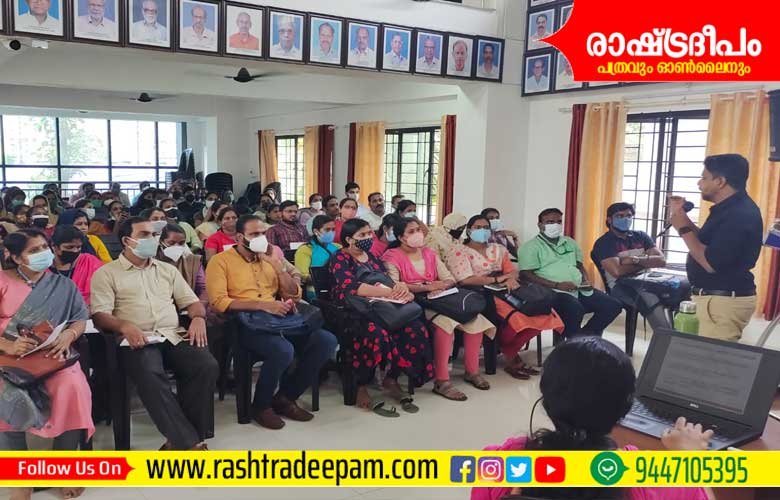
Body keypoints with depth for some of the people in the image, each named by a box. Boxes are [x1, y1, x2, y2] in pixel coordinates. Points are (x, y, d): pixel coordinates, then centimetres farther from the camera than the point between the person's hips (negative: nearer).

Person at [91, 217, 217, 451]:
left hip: (174, 335, 4)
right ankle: (189, 441, -31)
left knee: (207, 366, -25)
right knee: (150, 374, -36)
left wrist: (198, 318, -4)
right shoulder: (106, 273, 10)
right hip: (137, 340, -4)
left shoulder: (168, 270, 23)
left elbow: (191, 301, 19)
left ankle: (179, 439, -17)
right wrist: (124, 326, -23)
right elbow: (100, 314, -2)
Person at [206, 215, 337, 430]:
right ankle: (261, 405, -6)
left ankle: (285, 397, 1)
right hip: (244, 323, -6)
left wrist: (278, 267, 1)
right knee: (283, 350, -35)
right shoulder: (221, 261, 2)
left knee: (326, 341, -14)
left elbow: (295, 295, 15)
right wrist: (262, 304, -19)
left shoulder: (270, 258, 19)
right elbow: (218, 301, -12)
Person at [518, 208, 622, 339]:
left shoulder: (570, 243, 22)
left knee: (613, 305, -7)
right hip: (552, 292, -7)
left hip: (579, 290, 7)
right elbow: (526, 275, -11)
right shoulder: (531, 246, -1)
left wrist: (586, 280, 3)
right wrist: (557, 285, -19)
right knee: (575, 309, -36)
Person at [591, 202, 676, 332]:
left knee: (683, 286, -20)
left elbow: (661, 260, 6)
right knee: (650, 299, -37)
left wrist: (635, 260, -11)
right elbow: (617, 271, -16)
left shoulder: (641, 236, 18)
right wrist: (647, 263, 0)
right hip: (621, 285, -6)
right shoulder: (603, 243, 0)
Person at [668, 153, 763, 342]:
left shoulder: (739, 215, -22)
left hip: (723, 300, -11)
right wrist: (684, 218, 10)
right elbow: (707, 244, 18)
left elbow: (711, 263, -25)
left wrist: (684, 229, -17)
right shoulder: (732, 208, 12)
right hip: (718, 297, 11)